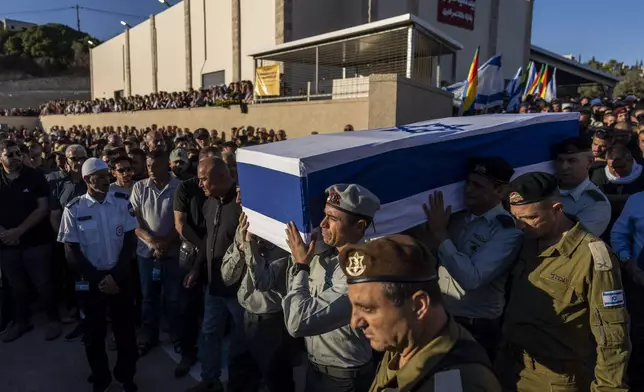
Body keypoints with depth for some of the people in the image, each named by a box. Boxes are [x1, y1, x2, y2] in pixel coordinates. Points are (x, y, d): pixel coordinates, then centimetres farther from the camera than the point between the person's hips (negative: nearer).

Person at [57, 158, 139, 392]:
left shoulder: (122, 202, -3)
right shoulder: (74, 209, -6)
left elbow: (130, 241, -2)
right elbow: (71, 251, -4)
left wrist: (115, 275, -9)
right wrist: (98, 279, -9)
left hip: (120, 276, 1)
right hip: (90, 279, -1)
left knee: (125, 328, 10)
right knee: (94, 331, 11)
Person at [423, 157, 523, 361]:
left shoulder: (507, 231, -17)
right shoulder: (458, 217, 2)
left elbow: (471, 278, -27)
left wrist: (440, 234, -23)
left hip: (477, 328, -6)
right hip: (440, 318, 6)